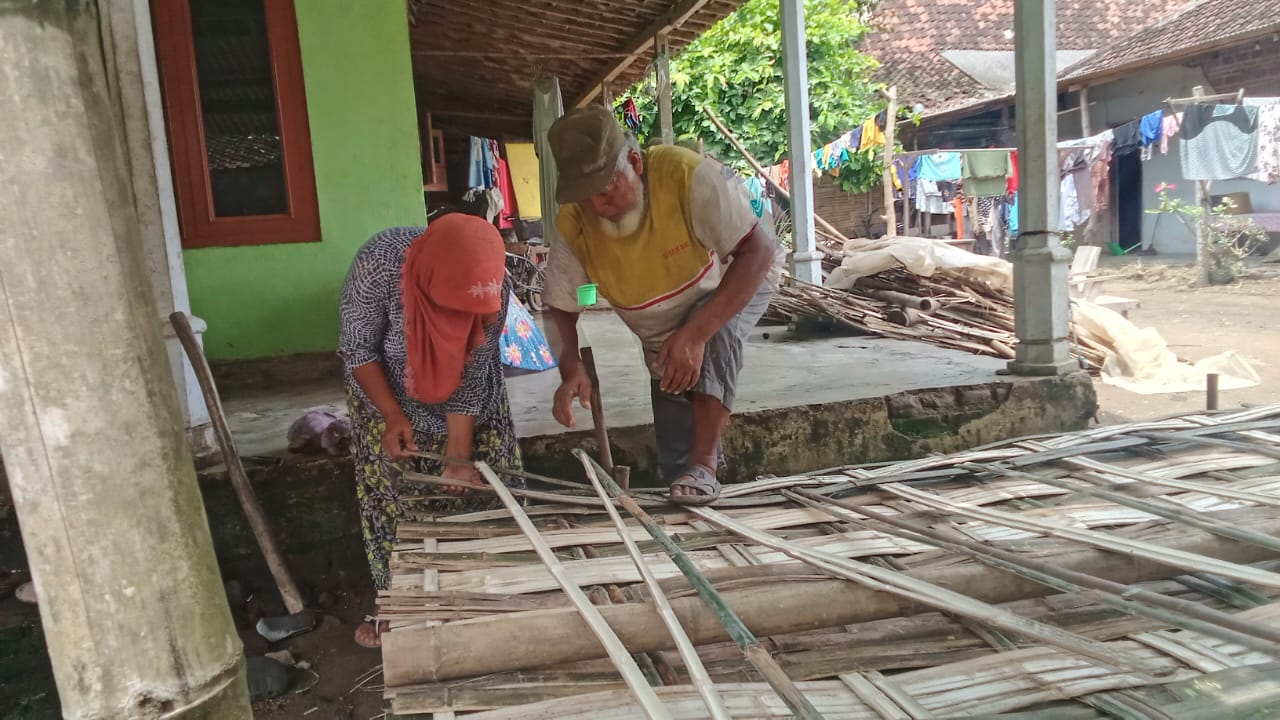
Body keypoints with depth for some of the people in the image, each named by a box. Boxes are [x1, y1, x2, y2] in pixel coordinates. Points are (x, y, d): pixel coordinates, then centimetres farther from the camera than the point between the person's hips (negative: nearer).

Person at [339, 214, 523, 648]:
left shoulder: (495, 289, -31)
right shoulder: (379, 264, -37)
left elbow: (472, 378, -22)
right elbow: (358, 349, -22)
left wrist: (458, 455, -24)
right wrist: (393, 415, -28)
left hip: (467, 395, 2)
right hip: (386, 394, -1)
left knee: (477, 491, 4)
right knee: (393, 500, 1)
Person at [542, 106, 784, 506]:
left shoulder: (686, 175, -38)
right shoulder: (573, 225, -25)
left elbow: (759, 250, -38)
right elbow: (560, 308, -15)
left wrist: (696, 333, -47)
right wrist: (571, 370, -36)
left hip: (736, 285, -3)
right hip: (664, 335, 3)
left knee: (714, 333, -40)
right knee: (676, 465, 5)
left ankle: (706, 461, -27)